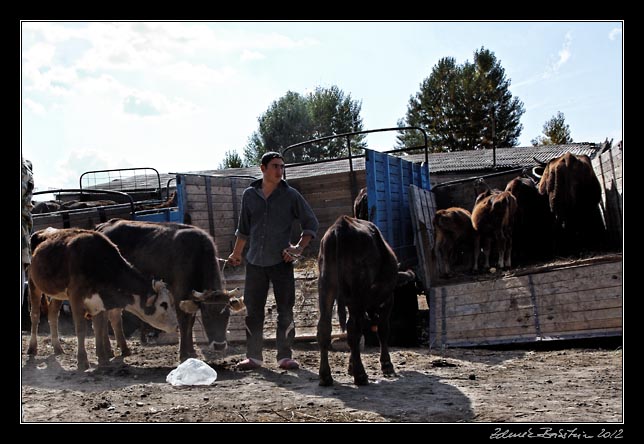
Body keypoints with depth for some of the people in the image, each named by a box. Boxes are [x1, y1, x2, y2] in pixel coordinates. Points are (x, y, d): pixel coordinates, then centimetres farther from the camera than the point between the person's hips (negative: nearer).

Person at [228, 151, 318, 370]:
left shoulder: (290, 195, 0)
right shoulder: (249, 195, 7)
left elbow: (311, 223, 5)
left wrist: (299, 248, -7)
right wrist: (236, 254, 21)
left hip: (281, 262, -2)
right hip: (255, 262, 2)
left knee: (285, 311, 0)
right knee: (253, 311, 5)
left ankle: (285, 356, 9)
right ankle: (253, 356, 13)